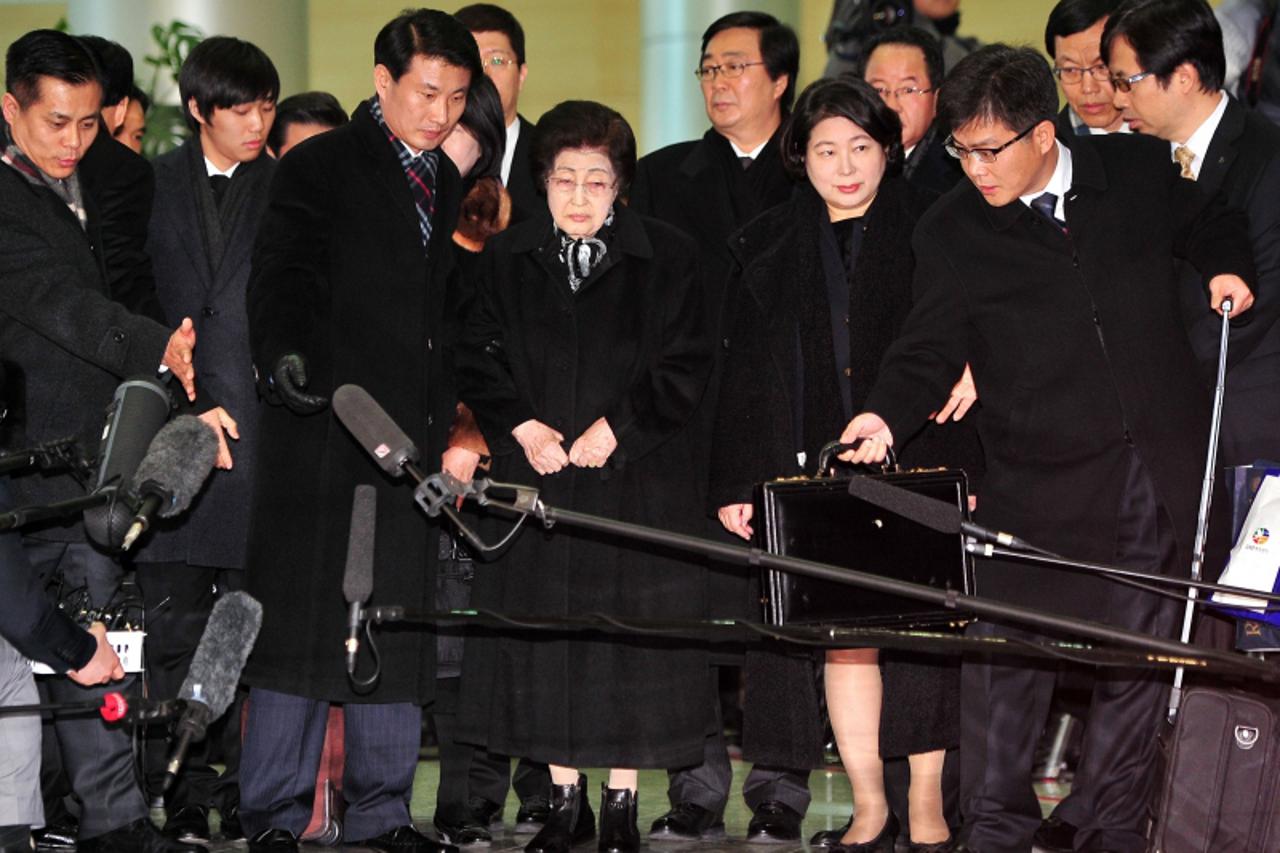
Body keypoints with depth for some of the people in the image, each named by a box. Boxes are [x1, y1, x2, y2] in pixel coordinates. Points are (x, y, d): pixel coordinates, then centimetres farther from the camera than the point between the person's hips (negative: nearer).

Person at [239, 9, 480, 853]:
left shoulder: (445, 181, 17)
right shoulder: (320, 168, -2)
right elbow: (282, 276, -11)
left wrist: (451, 424, 17)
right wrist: (286, 355, -30)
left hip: (412, 435, 6)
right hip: (324, 428, -6)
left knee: (401, 620, 8)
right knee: (304, 616, -5)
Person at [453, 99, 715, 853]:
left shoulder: (667, 257, 0)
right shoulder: (510, 259, 8)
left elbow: (686, 365, -2)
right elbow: (479, 359, 8)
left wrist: (616, 427, -11)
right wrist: (521, 426, -8)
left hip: (637, 476, -2)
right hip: (538, 475, 2)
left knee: (629, 632, -1)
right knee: (543, 626, 5)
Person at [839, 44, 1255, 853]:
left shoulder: (1141, 170, 3)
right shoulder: (951, 231, 0)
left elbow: (1209, 225, 22)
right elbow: (930, 348, -3)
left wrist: (1227, 268, 2)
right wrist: (888, 415, -20)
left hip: (1163, 470, 2)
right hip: (1040, 479, -1)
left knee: (1139, 659, 8)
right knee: (1008, 661, -4)